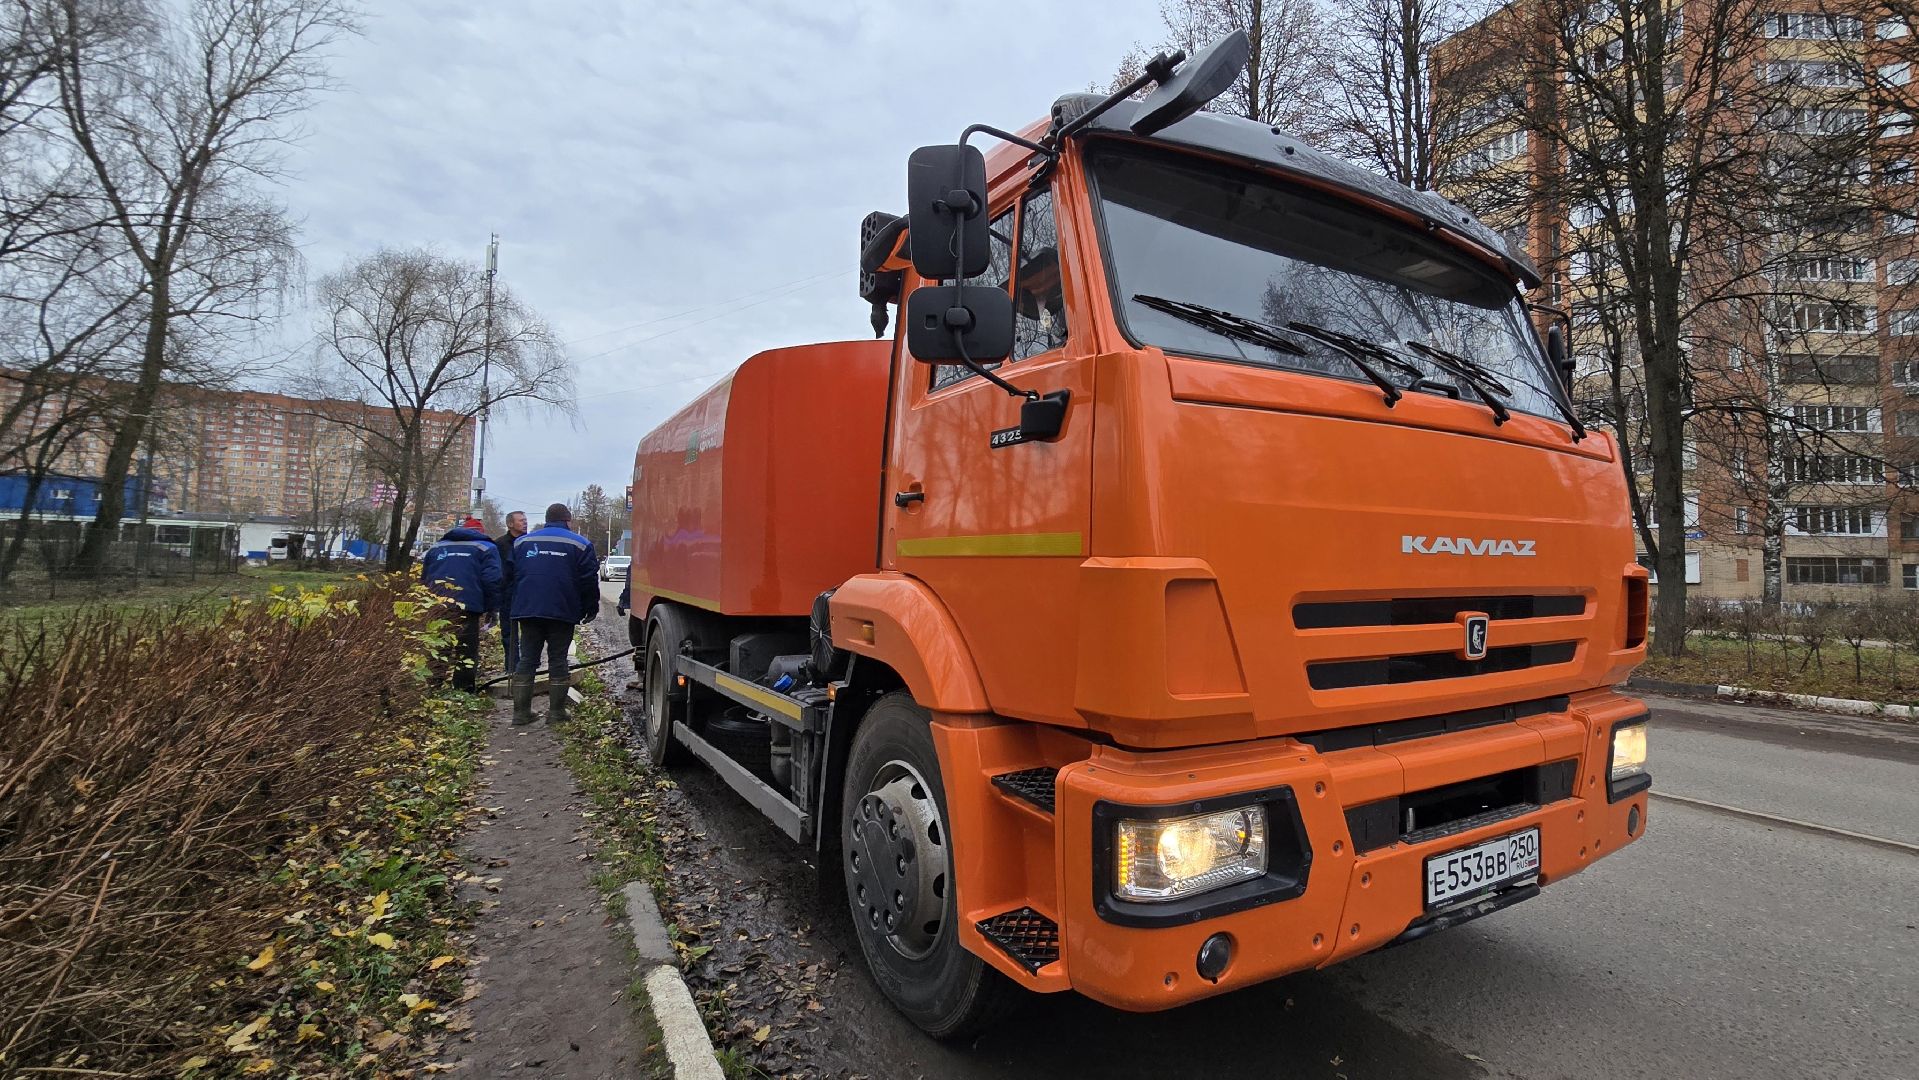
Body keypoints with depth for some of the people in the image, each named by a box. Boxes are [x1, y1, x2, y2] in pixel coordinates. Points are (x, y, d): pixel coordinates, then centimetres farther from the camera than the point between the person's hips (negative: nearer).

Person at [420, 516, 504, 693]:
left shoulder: (436, 548, 22)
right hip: (466, 609, -5)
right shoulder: (486, 548, 5)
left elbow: (423, 579, 22)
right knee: (466, 654, 0)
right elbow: (492, 580, -7)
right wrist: (489, 609, -2)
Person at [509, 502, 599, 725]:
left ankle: (521, 711, 7)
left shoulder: (522, 542, 11)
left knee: (527, 659, 8)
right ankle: (556, 712, 4)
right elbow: (589, 580, -4)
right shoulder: (580, 544, 0)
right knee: (558, 660, 3)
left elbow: (511, 577, 13)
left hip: (527, 610, 3)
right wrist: (591, 609, 5)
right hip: (562, 613, -3)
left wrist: (516, 606, 21)